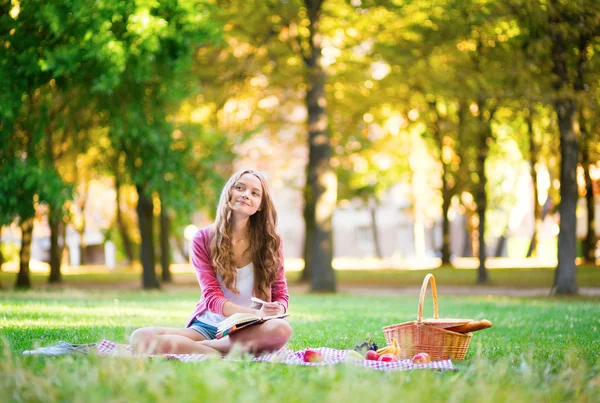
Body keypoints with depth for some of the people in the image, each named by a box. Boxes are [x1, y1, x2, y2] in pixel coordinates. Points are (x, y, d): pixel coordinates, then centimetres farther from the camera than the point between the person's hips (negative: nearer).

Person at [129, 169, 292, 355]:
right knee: (141, 338, -27)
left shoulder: (271, 241, 1)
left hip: (249, 331, 1)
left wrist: (277, 310, -22)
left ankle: (187, 348, -27)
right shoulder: (204, 239, -1)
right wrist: (256, 314, -29)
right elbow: (212, 297, -10)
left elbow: (281, 295, 5)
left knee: (281, 329, -38)